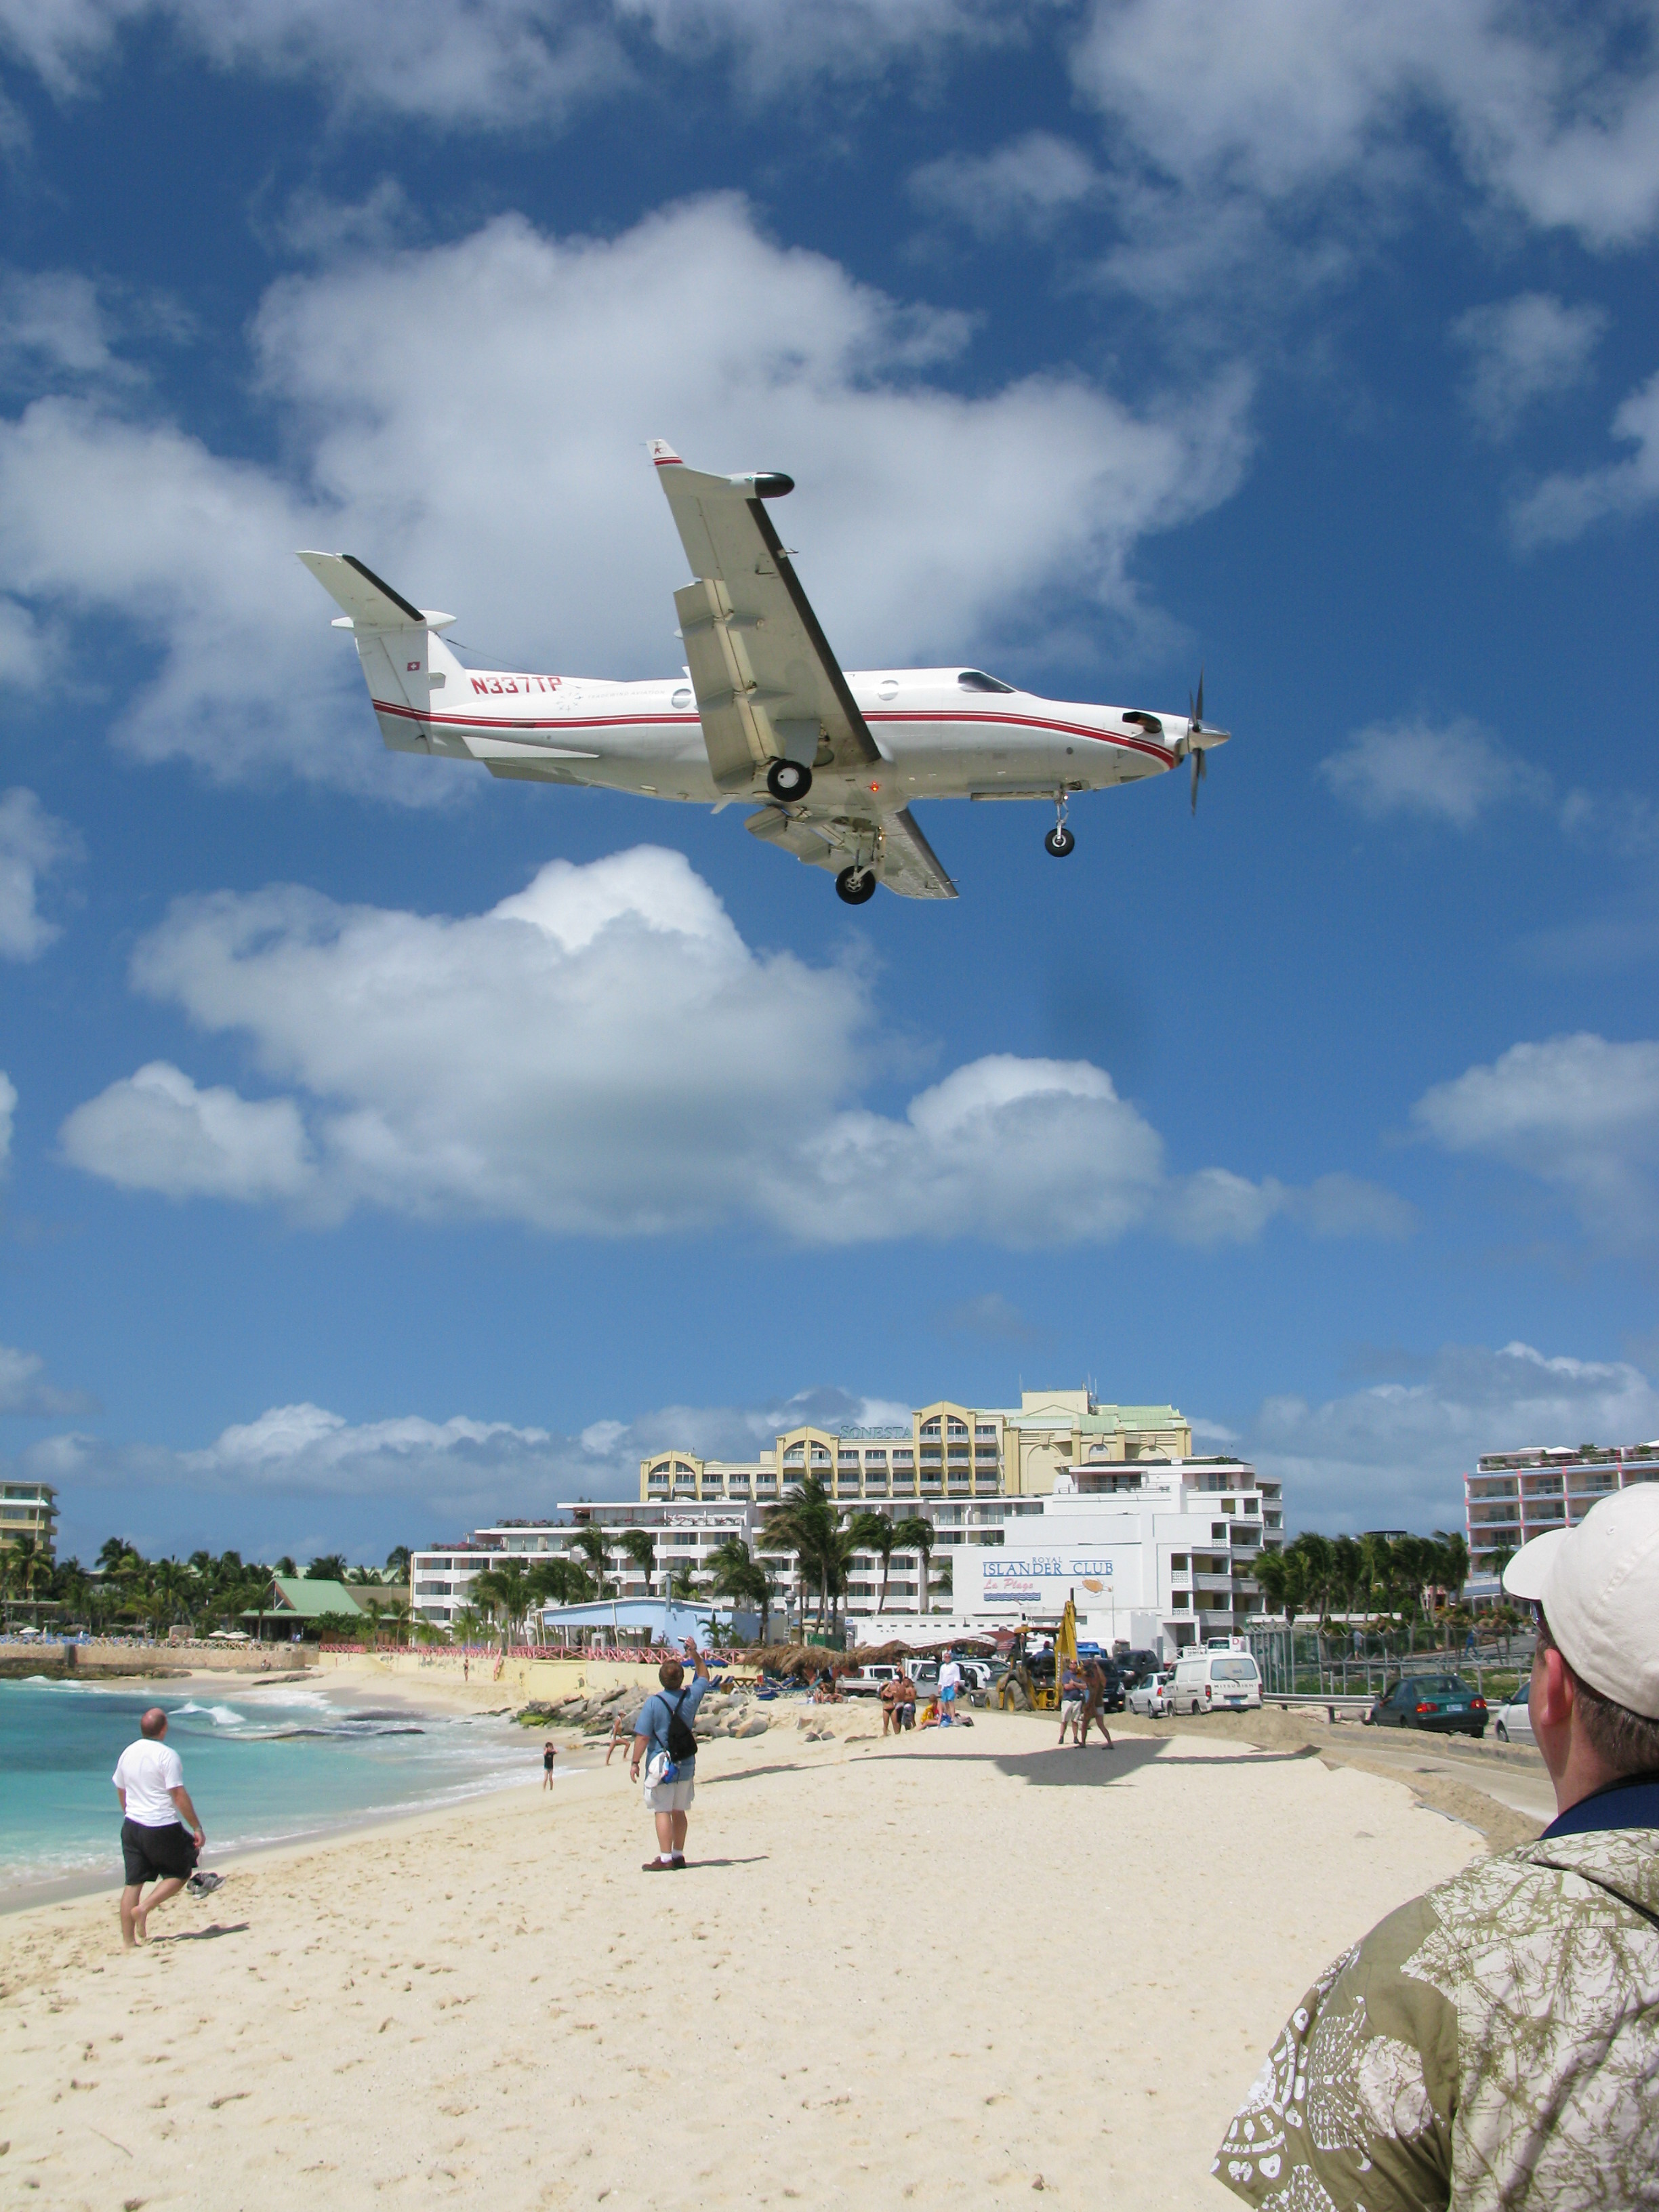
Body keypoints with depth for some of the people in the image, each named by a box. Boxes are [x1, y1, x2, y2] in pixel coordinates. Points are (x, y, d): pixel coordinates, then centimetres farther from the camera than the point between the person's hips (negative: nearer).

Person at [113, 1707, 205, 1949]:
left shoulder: (128, 1753, 6)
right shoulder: (167, 1755, -15)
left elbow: (121, 1791, 17)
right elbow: (179, 1796, -17)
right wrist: (197, 1827, -11)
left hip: (132, 1826, 6)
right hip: (162, 1828, -6)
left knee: (133, 1883, 9)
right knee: (180, 1873, 11)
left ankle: (128, 1941, 9)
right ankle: (144, 1908, -5)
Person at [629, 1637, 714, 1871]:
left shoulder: (654, 1702, -14)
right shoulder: (691, 1697, -1)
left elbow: (643, 1736, -14)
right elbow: (704, 1677, 20)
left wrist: (635, 1762, -6)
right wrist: (695, 1654, 20)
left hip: (661, 1764, -5)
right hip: (686, 1765, 5)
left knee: (663, 1811, -3)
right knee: (679, 1811, 14)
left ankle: (665, 1859, -6)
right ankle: (678, 1856, 20)